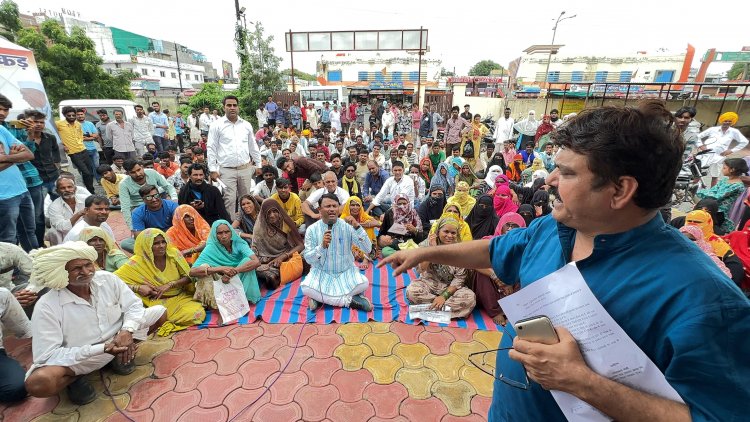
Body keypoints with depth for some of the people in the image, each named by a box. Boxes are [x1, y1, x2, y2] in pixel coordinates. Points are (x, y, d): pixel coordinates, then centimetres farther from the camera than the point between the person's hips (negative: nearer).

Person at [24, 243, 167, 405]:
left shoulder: (107, 278, -14)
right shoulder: (46, 306, -23)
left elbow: (134, 305, -6)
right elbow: (46, 355, -23)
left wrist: (127, 331, -27)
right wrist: (102, 348, -31)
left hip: (116, 340, 4)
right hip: (76, 357, -3)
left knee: (160, 312, -8)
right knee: (38, 382, -34)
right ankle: (76, 377, 1)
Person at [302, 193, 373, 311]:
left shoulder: (347, 226, -8)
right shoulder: (312, 230, -7)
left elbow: (367, 249, -14)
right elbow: (308, 259, -8)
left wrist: (357, 227, -26)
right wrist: (322, 246, -26)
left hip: (346, 271, 0)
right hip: (322, 272, 0)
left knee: (363, 283, -27)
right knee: (306, 288, -29)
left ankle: (321, 298, -13)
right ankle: (349, 300, -17)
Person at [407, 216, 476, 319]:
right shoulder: (428, 243, -7)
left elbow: (459, 278, -10)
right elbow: (421, 269, -14)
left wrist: (444, 296, -21)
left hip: (451, 287, 0)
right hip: (429, 283, 0)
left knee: (470, 297, -28)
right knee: (412, 291, -30)